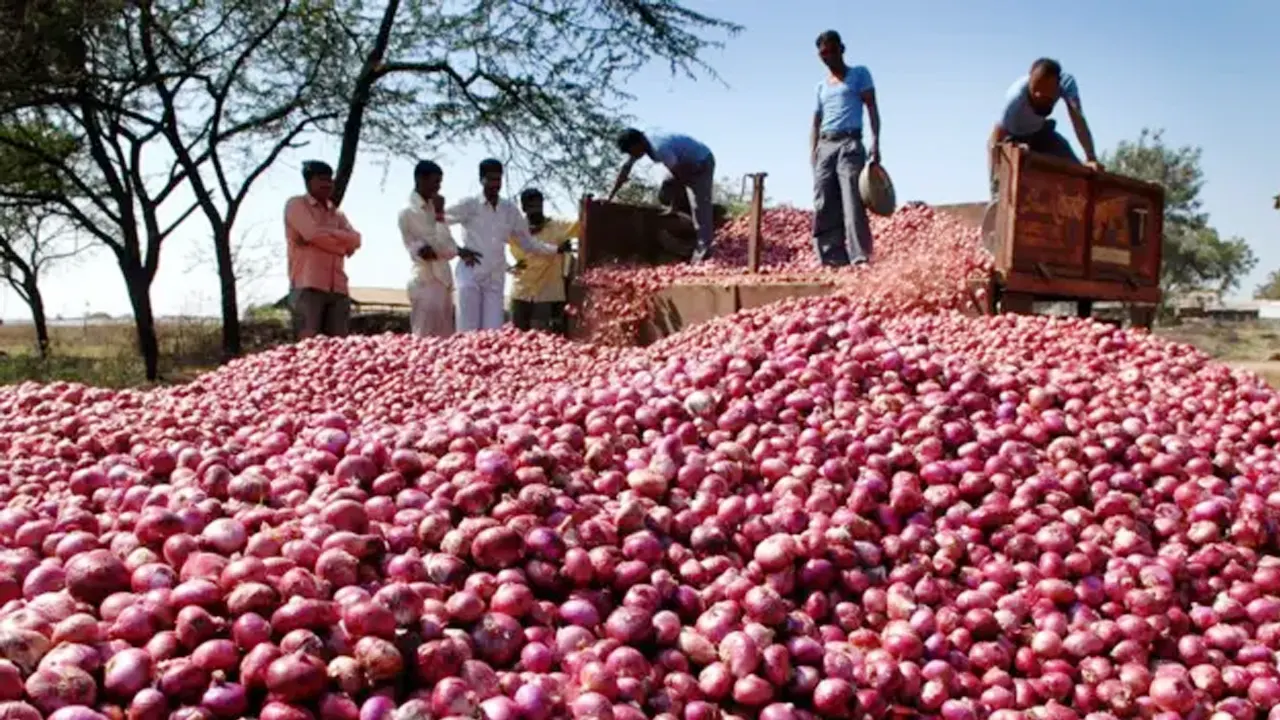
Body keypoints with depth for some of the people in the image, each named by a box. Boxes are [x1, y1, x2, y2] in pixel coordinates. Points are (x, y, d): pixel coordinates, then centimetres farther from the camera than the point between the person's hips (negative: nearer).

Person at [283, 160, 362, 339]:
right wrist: (341, 245, 1)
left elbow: (355, 240, 6)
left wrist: (324, 233, -6)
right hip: (308, 286, -6)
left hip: (338, 289, 6)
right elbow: (312, 233, -10)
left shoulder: (337, 213, 24)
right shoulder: (296, 204, 7)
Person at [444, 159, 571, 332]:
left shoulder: (510, 210, 9)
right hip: (470, 275, -3)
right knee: (468, 332, -3)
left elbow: (528, 242, 15)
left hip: (495, 279, 3)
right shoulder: (469, 205, -1)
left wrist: (556, 249, 3)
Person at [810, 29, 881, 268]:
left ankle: (860, 258, -22)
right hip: (824, 147, 5)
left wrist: (875, 141, -13)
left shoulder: (859, 74, 11)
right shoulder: (822, 86, 24)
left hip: (849, 144, -5)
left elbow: (872, 108, 2)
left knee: (852, 204, -16)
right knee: (824, 208, -3)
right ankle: (832, 260, -3)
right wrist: (813, 153, 6)